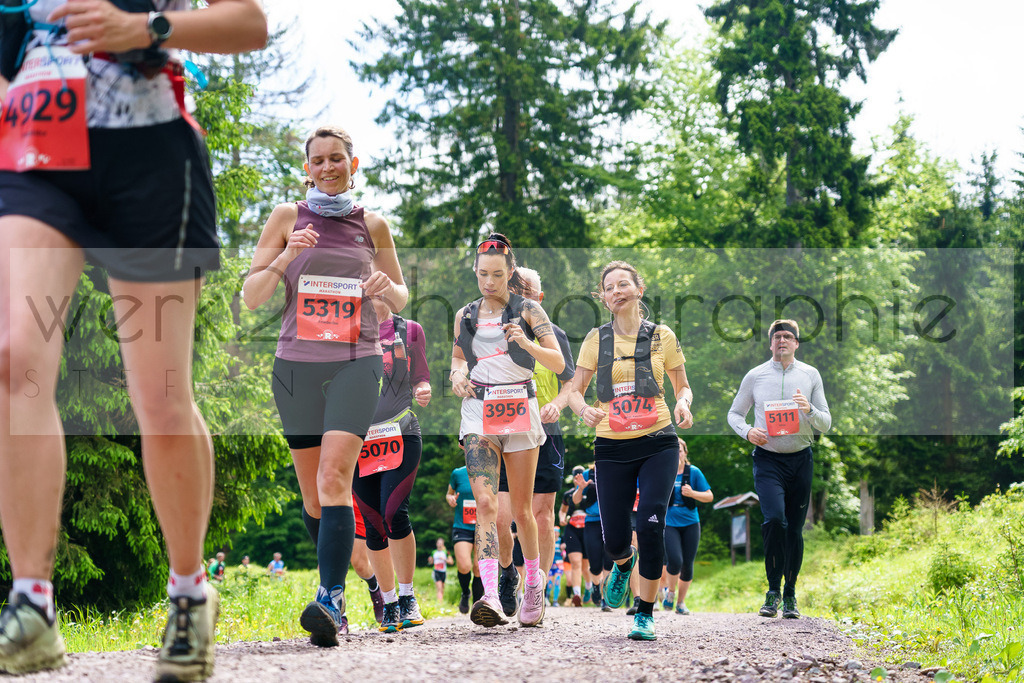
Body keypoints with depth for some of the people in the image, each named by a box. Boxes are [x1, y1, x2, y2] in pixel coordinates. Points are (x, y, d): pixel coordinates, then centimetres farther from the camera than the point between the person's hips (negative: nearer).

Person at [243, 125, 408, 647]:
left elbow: (401, 298, 19)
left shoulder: (372, 225, 9)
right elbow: (250, 296, 3)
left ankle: (331, 601, -26)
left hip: (355, 362, -2)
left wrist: (386, 286, -5)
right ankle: (335, 575, 26)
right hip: (297, 364, 2)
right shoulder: (287, 218, 6)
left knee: (334, 479, -19)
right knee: (311, 490, 7)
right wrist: (284, 258, -15)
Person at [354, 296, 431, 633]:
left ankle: (407, 596, -2)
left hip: (401, 435, -2)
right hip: (358, 438, 2)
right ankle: (389, 604, 14)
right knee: (373, 525, 2)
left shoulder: (409, 330, 9)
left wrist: (423, 391, -9)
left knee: (394, 514, -18)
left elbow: (420, 380, 13)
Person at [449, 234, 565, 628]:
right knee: (485, 502, -15)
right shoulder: (465, 316, 12)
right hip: (478, 412, 1)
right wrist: (458, 374, 3)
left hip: (519, 410, -1)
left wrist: (527, 344, -21)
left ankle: (534, 582, 28)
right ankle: (490, 597, -27)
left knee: (521, 507, 5)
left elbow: (559, 364, -3)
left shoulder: (527, 310, 3)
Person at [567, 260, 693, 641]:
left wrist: (682, 404, -9)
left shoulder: (661, 337, 5)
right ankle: (624, 563, 39)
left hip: (657, 443, -1)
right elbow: (575, 391, 7)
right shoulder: (596, 340, 6)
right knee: (615, 540, -2)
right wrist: (584, 409, -16)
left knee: (651, 526, -14)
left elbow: (683, 386, 14)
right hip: (612, 448, 1)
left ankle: (646, 614, 2)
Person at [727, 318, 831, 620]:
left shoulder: (810, 375, 6)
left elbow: (826, 424, 7)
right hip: (768, 459, -2)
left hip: (801, 459, 2)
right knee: (774, 519, -22)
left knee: (794, 529, 5)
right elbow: (734, 414, 14)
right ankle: (773, 590, -9)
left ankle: (790, 595, 19)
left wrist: (809, 410, -14)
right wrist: (747, 431, -7)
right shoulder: (755, 376, 4)